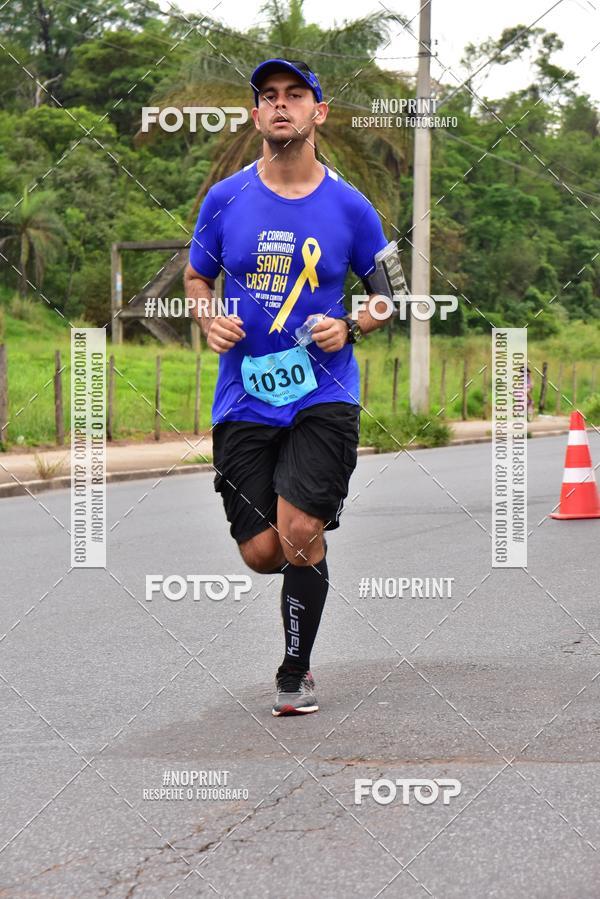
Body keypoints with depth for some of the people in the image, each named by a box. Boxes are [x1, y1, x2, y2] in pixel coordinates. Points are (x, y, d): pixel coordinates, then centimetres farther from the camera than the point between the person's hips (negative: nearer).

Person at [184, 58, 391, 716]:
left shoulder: (350, 209, 1)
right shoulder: (225, 200, 3)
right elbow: (197, 277, 18)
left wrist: (348, 327, -7)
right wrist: (210, 321, -3)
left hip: (324, 397, -1)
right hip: (244, 401, 2)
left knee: (300, 532, -16)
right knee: (262, 553, -3)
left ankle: (295, 675, 5)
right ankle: (310, 556, 37)